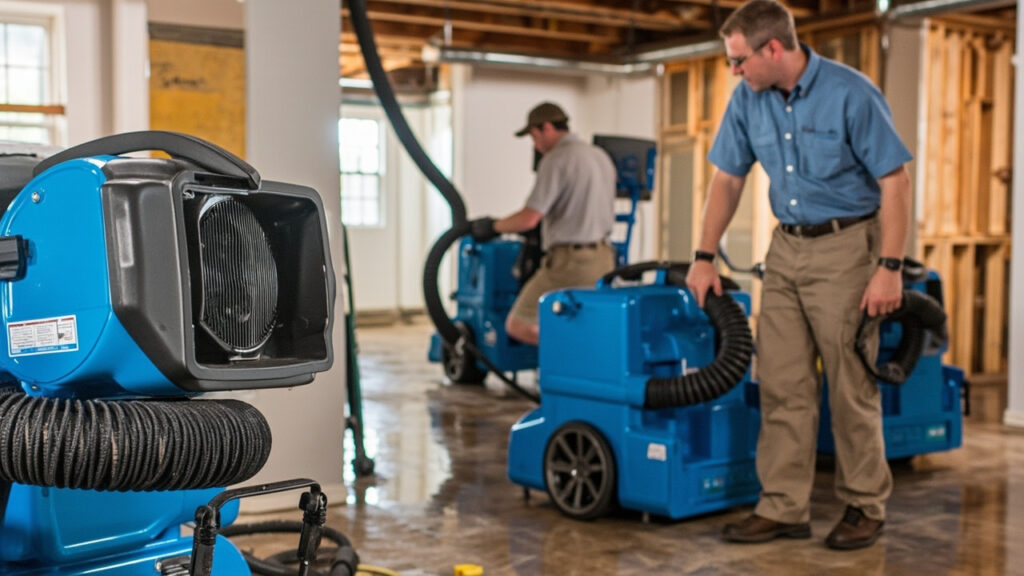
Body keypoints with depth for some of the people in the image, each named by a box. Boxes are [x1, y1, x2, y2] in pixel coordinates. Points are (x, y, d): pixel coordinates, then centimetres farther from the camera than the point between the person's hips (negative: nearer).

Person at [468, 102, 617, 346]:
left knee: (518, 326, 4)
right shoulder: (601, 157, 13)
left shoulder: (555, 160, -13)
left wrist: (492, 227, -1)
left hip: (569, 263, -8)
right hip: (603, 260, 8)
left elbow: (529, 219, -19)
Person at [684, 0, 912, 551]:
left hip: (846, 247, -6)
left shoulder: (851, 93, -16)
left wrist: (889, 268, -19)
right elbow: (727, 179, 9)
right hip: (786, 248, 6)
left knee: (851, 387, 1)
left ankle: (865, 506, 16)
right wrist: (704, 257, 6)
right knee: (781, 386, 4)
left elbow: (895, 181, -14)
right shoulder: (747, 99, 1)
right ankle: (783, 507, 12)